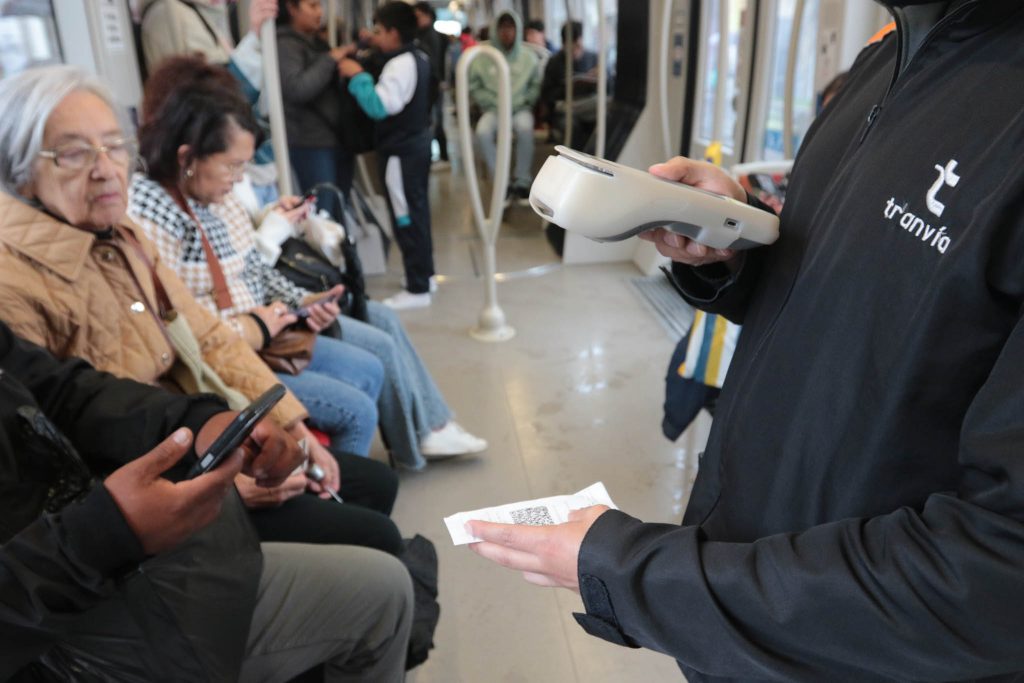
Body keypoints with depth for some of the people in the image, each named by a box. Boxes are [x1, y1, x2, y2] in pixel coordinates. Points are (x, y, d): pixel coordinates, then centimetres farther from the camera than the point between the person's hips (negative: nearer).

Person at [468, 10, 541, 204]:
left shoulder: (529, 57, 2)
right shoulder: (483, 58, -2)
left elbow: (536, 85, 5)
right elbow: (474, 87, 1)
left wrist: (520, 103, -9)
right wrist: (496, 103, -9)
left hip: (520, 107, 0)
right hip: (493, 109, 0)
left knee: (525, 128, -34)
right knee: (483, 131, -31)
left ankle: (522, 181, -18)